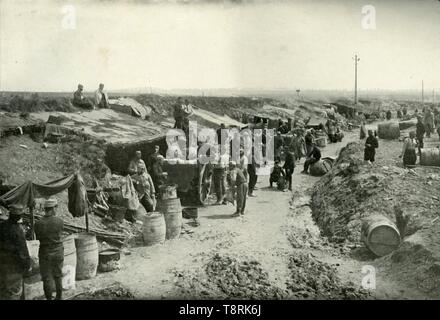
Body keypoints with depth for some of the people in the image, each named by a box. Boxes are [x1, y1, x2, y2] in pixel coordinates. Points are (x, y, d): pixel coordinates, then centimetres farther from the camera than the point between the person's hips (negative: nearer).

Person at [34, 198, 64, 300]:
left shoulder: (38, 224, -14)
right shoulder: (59, 221, -15)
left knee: (46, 278, 11)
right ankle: (59, 297, 30)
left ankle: (49, 298, 18)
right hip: (58, 252, 1)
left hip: (45, 253, -1)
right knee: (58, 276, 19)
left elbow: (38, 238, -1)